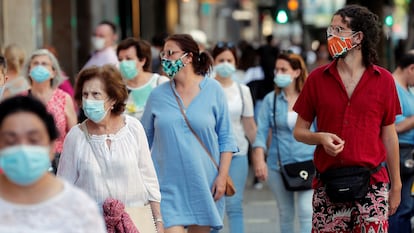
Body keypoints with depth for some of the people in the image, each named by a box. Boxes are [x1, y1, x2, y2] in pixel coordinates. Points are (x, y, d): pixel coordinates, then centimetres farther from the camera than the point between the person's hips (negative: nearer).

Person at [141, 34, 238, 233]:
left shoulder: (212, 90, 0)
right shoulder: (158, 95, 3)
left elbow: (225, 138, 2)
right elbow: (144, 139, 12)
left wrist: (222, 176, -5)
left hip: (204, 183, 0)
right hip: (168, 184, 0)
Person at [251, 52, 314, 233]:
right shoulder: (270, 100, 1)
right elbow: (261, 132, -5)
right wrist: (259, 161, -16)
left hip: (307, 163, -2)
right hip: (278, 165, 2)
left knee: (306, 213, -12)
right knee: (285, 214, 12)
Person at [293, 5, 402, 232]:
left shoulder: (383, 80, 3)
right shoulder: (317, 78, 4)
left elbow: (388, 136, 9)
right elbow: (299, 131, 9)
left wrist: (396, 186, 10)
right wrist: (321, 138, -13)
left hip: (373, 185, -1)